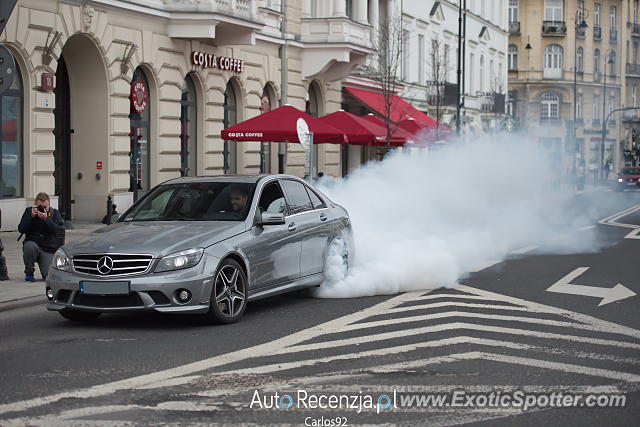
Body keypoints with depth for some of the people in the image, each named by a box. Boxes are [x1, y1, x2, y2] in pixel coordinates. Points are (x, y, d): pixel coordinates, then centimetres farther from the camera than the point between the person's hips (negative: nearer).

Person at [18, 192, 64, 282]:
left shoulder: (55, 213, 3)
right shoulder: (29, 211, 5)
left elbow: (59, 231, -13)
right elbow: (21, 230, -6)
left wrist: (46, 219, -24)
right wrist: (31, 216, -17)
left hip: (49, 249, -1)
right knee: (30, 246, -38)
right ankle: (29, 273, -13)